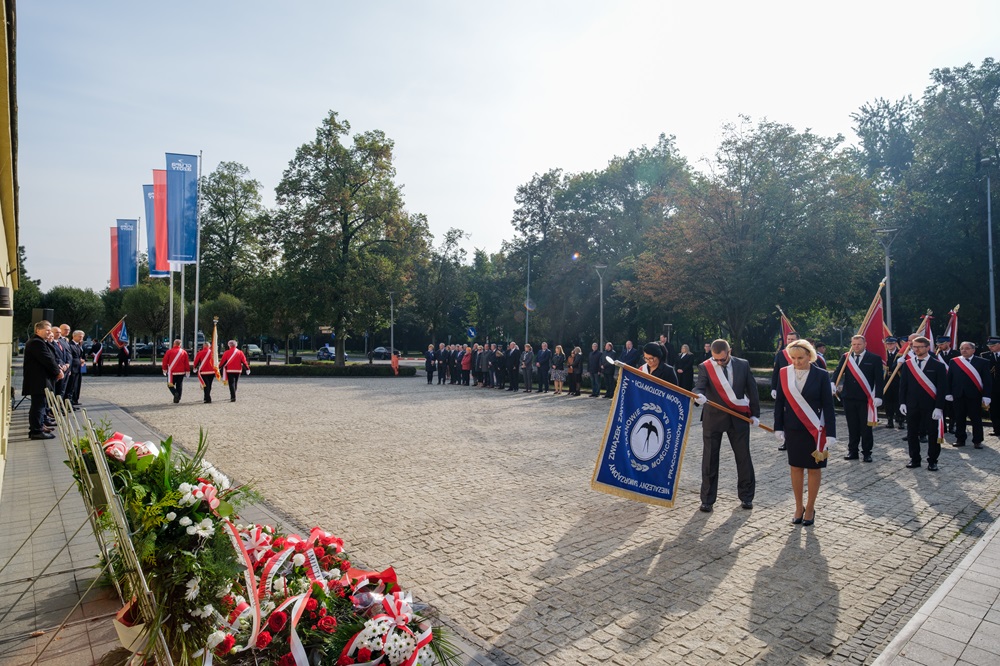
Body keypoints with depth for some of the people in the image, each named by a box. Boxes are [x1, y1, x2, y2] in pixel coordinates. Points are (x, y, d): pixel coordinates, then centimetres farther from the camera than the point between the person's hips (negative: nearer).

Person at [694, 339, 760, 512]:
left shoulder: (743, 365, -1)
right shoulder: (706, 367, -8)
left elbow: (752, 390, 6)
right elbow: (699, 387, -21)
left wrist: (755, 414, 5)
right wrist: (699, 395, -43)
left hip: (738, 418, 2)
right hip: (713, 418, -2)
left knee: (744, 457, 10)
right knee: (710, 459, 3)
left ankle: (746, 496, 28)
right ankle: (707, 499, 14)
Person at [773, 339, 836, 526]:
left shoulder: (821, 375, -9)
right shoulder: (784, 373, -2)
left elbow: (828, 405, -7)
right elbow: (779, 402, 3)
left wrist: (830, 433, -10)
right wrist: (778, 427, 1)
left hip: (815, 430, -2)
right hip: (792, 429, 2)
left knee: (814, 468, 8)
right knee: (796, 467, 10)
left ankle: (810, 507, 23)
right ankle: (799, 506, 24)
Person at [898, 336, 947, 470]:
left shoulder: (938, 365, -2)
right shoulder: (907, 364, 6)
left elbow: (942, 388, -5)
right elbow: (903, 385, 8)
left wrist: (939, 407, -11)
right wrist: (902, 402, -1)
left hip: (931, 407, -3)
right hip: (912, 405, 3)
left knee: (933, 434, 5)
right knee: (912, 433, 8)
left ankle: (932, 461, 17)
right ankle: (914, 459, 19)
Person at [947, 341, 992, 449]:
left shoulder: (982, 362, 0)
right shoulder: (953, 362, 5)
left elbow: (987, 380, -3)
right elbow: (949, 379, 6)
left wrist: (986, 397, -9)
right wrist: (949, 393, 0)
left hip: (974, 395, -2)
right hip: (958, 395, 2)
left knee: (976, 419, 5)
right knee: (959, 419, 8)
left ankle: (977, 441, 15)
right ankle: (960, 439, 17)